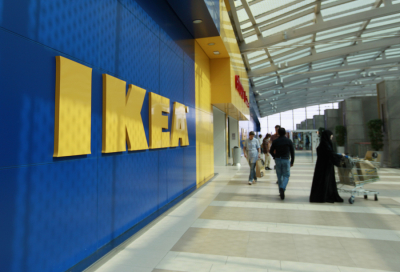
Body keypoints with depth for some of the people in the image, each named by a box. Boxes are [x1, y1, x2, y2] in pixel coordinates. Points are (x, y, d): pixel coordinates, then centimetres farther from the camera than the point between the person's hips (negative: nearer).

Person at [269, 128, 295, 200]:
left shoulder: (275, 141, 2)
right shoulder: (289, 141, 0)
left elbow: (271, 151, 3)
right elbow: (292, 152, 1)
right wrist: (292, 161, 8)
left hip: (278, 160, 2)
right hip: (286, 160, -2)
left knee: (279, 176, 11)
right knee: (286, 175, 4)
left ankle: (281, 191, 15)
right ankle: (282, 188, -21)